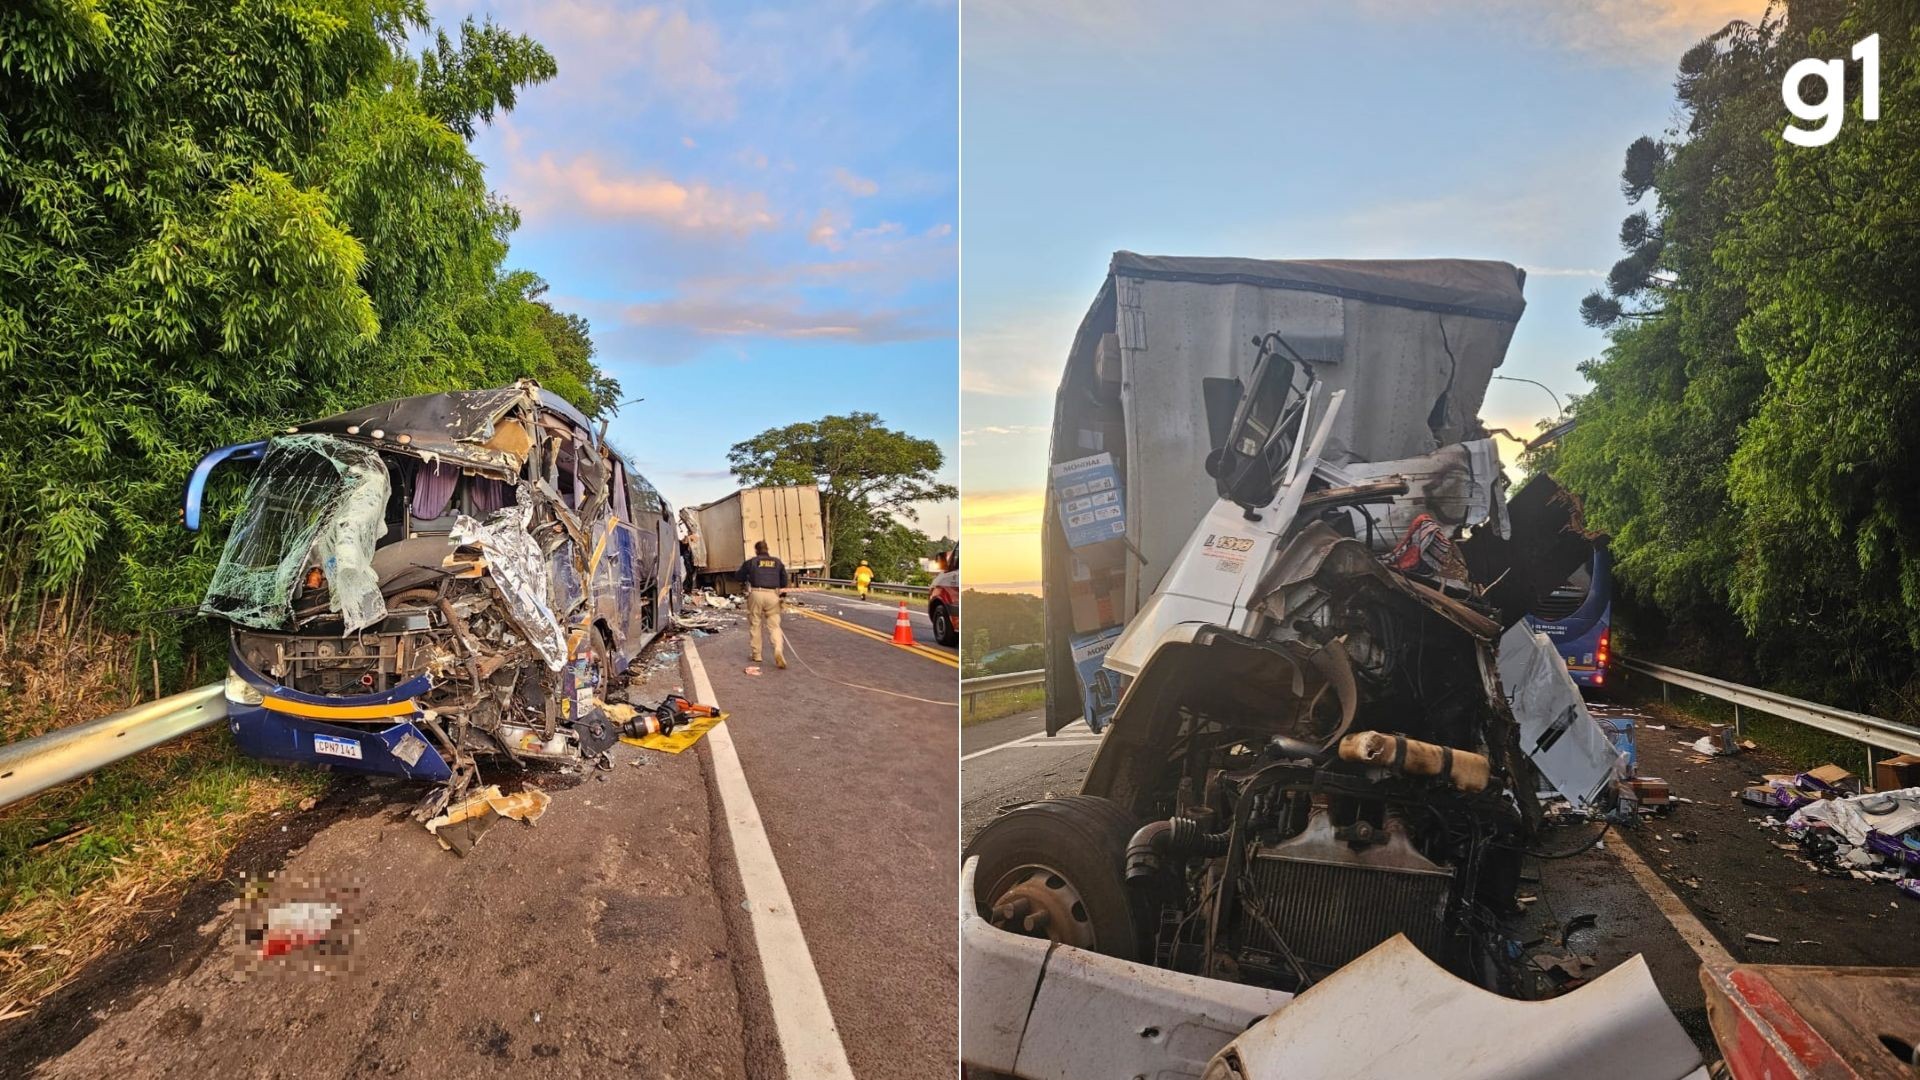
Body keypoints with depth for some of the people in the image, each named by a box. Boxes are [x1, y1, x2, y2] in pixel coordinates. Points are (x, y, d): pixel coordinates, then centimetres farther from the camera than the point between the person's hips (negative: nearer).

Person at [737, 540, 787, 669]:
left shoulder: (751, 562, 7)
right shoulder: (777, 562, 14)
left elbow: (740, 576, 15)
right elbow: (784, 581, 13)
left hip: (756, 594, -1)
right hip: (773, 595, 1)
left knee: (755, 624, 11)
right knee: (774, 625, 2)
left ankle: (756, 655, 15)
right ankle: (778, 649, -21)